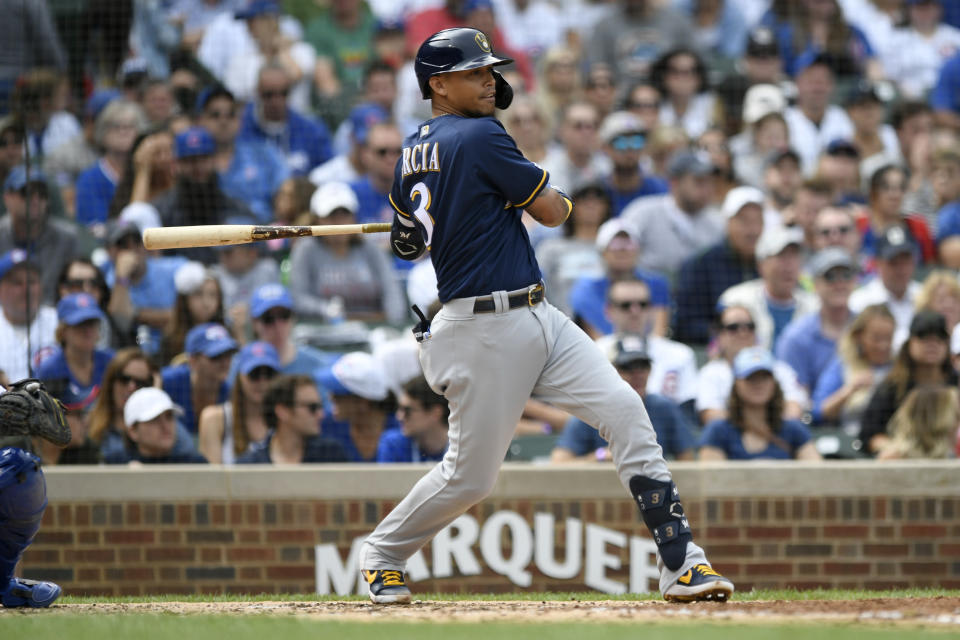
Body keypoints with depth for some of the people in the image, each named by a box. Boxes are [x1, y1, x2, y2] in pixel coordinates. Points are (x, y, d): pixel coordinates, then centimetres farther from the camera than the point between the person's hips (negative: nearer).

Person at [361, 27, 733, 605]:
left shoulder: (412, 153, 11)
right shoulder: (479, 138, -15)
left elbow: (408, 241, 23)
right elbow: (551, 211, -9)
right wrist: (562, 199, 13)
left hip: (537, 318, 9)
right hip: (485, 332, -9)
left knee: (624, 410, -5)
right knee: (469, 476, 2)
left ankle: (680, 562, -9)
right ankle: (382, 554, 27)